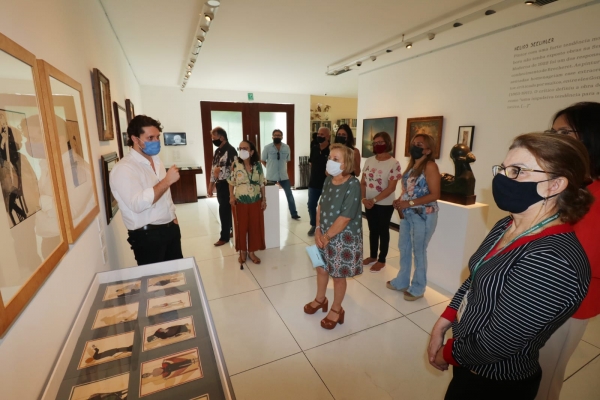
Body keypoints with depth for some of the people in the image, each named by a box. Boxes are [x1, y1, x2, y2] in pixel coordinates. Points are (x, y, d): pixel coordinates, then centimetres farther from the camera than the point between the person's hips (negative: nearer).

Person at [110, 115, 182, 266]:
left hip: (170, 228, 8)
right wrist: (167, 180, -26)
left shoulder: (156, 160, 11)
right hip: (147, 235, -8)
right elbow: (138, 204, -30)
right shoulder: (123, 169, -17)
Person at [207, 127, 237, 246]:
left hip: (226, 184, -8)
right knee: (227, 209, 15)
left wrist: (220, 170, -17)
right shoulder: (217, 151, 13)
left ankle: (224, 237, 10)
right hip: (219, 184, 8)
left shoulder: (230, 150, -15)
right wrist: (211, 185, 16)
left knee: (224, 210, -2)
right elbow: (214, 168, 16)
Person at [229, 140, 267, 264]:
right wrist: (231, 196, -11)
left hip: (255, 202, 2)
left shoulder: (258, 165, -3)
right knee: (241, 227, 9)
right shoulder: (236, 164, -6)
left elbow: (262, 184, 3)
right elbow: (231, 182, 0)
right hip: (240, 202, -1)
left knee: (255, 227, 8)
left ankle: (251, 252, 24)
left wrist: (264, 199, 2)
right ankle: (242, 252, 27)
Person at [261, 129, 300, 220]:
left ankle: (294, 214, 16)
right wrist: (271, 168, 0)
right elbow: (263, 161, 2)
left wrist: (281, 167, 5)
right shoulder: (267, 147, -7)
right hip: (271, 176, -1)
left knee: (289, 195, 4)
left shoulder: (286, 147, -1)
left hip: (283, 176, 2)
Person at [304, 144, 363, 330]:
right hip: (324, 234, 7)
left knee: (338, 275, 11)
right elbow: (321, 206, 5)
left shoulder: (353, 185, -22)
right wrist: (318, 230, -6)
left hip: (343, 237, -6)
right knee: (321, 268, 21)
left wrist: (327, 236, -15)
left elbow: (345, 218, -23)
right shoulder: (328, 180, 0)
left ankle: (337, 310, 35)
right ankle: (320, 299, 47)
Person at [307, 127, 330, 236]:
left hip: (327, 183, -5)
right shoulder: (314, 148, 4)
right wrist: (315, 174, 11)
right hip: (314, 183, 5)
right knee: (311, 205, 10)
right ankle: (314, 225, 30)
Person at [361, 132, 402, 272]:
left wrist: (374, 200, -21)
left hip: (385, 204, -5)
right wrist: (364, 199, -10)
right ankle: (372, 256, 33)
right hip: (369, 203, 5)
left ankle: (381, 260, 24)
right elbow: (363, 182, 4)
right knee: (372, 230, 16)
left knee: (383, 231, 9)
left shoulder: (394, 163, -13)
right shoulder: (369, 161, 2)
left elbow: (391, 188, -17)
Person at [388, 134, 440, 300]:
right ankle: (402, 281, 32)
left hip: (423, 215, -8)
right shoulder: (412, 164, 11)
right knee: (403, 248, 15)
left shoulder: (430, 166, -13)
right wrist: (399, 201, -2)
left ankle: (418, 288, 22)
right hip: (407, 214, 8)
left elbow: (435, 195, -19)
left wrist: (410, 203, -22)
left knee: (419, 251, 5)